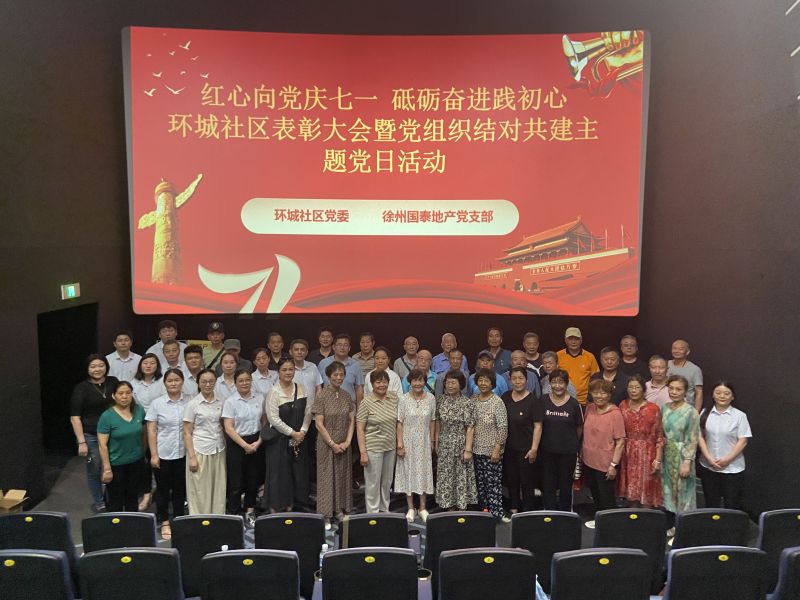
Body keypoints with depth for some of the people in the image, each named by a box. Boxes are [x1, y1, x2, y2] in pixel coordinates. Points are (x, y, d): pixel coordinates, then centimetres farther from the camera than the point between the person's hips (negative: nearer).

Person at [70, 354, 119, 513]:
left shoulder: (113, 382, 3)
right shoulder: (81, 388, -7)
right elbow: (75, 417, -8)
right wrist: (81, 442, -13)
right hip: (91, 436, -2)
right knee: (95, 471, 8)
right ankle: (99, 503, 29)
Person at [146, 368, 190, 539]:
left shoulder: (190, 400, -3)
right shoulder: (157, 403, -4)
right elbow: (151, 431, -3)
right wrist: (154, 454, -8)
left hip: (183, 453, 1)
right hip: (163, 454, -1)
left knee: (180, 488, 12)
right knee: (163, 488, 11)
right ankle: (164, 522, 27)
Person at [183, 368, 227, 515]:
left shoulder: (221, 402, 5)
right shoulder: (192, 404, -5)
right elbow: (187, 433, -5)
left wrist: (226, 447, 4)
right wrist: (191, 457, -10)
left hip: (219, 450, 3)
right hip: (200, 451, -3)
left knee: (219, 489, 7)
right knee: (200, 490, 3)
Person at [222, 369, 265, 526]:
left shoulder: (260, 398, 1)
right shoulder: (230, 402, -8)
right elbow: (228, 428, -11)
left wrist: (258, 442, -6)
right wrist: (245, 445, -15)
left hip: (256, 443, 4)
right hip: (236, 444, -3)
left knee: (253, 479, 11)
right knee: (236, 482, 2)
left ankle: (250, 512, 27)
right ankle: (234, 515, 14)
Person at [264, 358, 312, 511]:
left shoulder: (301, 388, 3)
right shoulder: (274, 392, -12)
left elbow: (308, 412, 5)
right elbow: (273, 418, -16)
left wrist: (302, 431, -7)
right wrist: (293, 433, -13)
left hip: (299, 438, 5)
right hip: (279, 439, -4)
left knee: (297, 472, 9)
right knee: (279, 472, 2)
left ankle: (290, 505, 23)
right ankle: (275, 508, 15)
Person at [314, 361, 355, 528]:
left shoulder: (347, 396, 3)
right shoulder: (322, 396, -10)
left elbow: (352, 421, 5)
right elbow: (319, 424, -12)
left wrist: (347, 442, -6)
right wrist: (333, 444, -14)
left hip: (344, 444, 4)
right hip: (326, 443, -4)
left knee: (343, 475, 11)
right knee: (326, 476, 4)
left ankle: (340, 510, 24)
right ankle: (326, 515, 13)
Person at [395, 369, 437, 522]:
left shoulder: (431, 398, -3)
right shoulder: (403, 399, -9)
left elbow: (432, 421, 4)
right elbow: (400, 423, -7)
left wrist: (432, 441, 4)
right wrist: (400, 444, -10)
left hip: (424, 442, 2)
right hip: (408, 441, -2)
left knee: (423, 472, 9)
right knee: (408, 472, 7)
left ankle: (422, 508, 23)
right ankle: (410, 509, 20)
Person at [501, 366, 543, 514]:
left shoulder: (533, 400, -12)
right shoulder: (505, 397, 3)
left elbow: (538, 426, -12)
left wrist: (534, 448, -15)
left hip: (526, 448, -4)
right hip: (509, 447, 5)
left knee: (527, 481, 6)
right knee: (511, 480, 15)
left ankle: (527, 512, 20)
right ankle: (513, 508, 29)